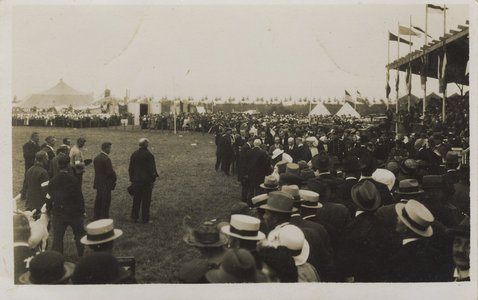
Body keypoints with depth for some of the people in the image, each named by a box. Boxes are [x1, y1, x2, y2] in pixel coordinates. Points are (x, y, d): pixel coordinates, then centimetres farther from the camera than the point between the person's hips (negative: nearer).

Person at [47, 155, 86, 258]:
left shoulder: (52, 181, -4)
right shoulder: (73, 180, -14)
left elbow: (49, 198, 4)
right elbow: (79, 198, -9)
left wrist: (49, 210, 19)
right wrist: (82, 211, 3)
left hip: (57, 214, 2)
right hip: (73, 213, -2)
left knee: (58, 236, 8)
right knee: (79, 233, 17)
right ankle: (81, 255, 22)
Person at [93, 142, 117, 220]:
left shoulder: (96, 158, 6)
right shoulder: (106, 159, -20)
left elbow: (96, 169, 11)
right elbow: (110, 172, -20)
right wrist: (114, 180, -4)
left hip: (98, 183, 8)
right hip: (106, 184, -8)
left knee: (98, 200, 17)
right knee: (106, 201, 0)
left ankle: (96, 217, 25)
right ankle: (104, 218, 6)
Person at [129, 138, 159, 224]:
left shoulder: (133, 154, 7)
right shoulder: (148, 155, -11)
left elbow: (130, 168, 11)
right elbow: (151, 169, -12)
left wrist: (132, 179, 17)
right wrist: (153, 180, -5)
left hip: (136, 181, 5)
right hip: (146, 181, -5)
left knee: (136, 200, 13)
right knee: (146, 200, 3)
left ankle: (134, 218, 17)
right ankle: (145, 219, 6)